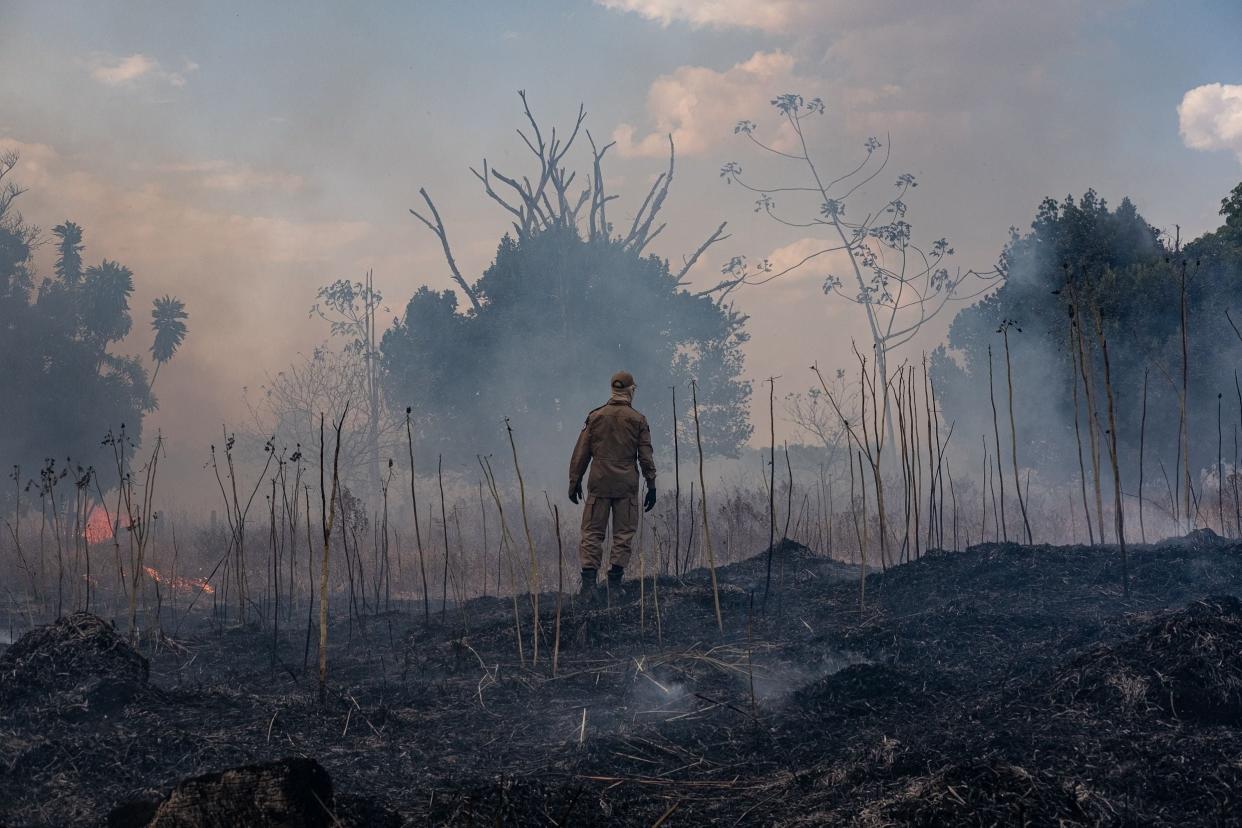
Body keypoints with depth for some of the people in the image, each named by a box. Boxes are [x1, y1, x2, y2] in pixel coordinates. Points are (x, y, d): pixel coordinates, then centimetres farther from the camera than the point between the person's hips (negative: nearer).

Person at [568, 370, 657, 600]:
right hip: (627, 486, -1)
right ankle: (614, 583, 1)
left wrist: (575, 481, 11)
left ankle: (588, 581, -8)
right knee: (623, 534, 5)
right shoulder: (638, 420, 1)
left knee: (592, 533, 3)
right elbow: (646, 456, 0)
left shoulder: (595, 417, 5)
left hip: (599, 484, 1)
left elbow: (581, 453, 5)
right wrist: (651, 486, 5)